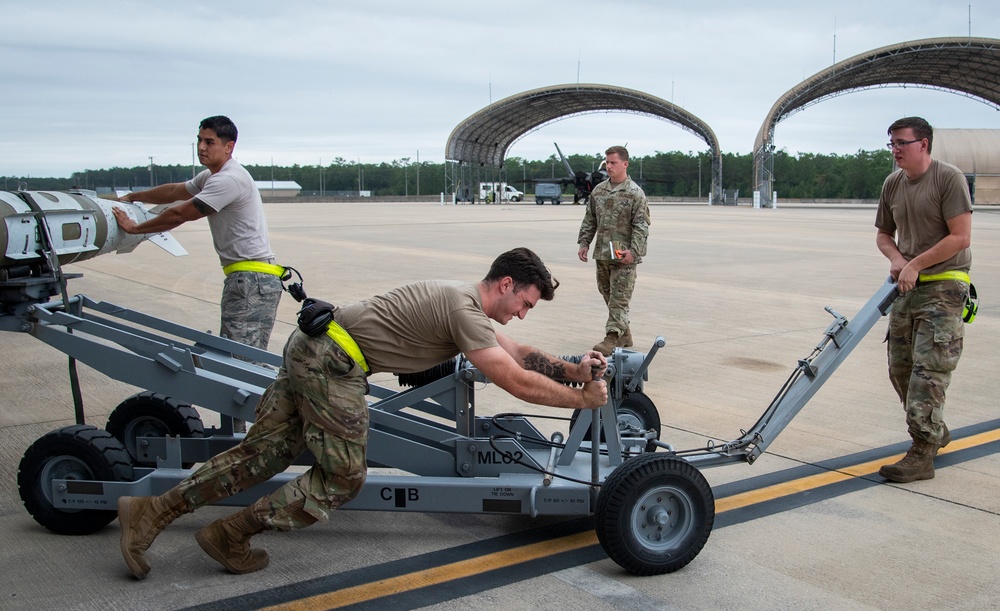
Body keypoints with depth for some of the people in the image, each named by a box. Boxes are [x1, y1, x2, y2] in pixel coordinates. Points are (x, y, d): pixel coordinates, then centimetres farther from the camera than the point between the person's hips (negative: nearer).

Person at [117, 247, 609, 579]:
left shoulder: (463, 299, 14)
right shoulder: (464, 311, -16)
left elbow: (515, 352, 21)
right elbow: (518, 383, -18)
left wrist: (574, 369, 12)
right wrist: (582, 399, -7)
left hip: (311, 347, 10)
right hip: (332, 363, -10)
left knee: (262, 453, 11)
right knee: (342, 479, 0)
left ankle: (153, 510, 13)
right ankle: (231, 536, 8)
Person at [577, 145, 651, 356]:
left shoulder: (635, 193, -7)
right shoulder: (598, 191, 11)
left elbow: (641, 226, -11)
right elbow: (589, 220, 16)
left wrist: (634, 251, -20)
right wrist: (584, 243, 7)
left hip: (624, 256, -7)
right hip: (602, 254, 7)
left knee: (619, 299, -7)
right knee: (608, 296, 13)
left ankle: (612, 338, -9)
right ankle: (625, 334, 25)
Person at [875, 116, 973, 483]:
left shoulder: (949, 179, -11)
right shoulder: (892, 184, 10)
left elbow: (960, 237, -17)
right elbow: (884, 234, 19)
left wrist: (915, 264, -17)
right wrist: (896, 258, -2)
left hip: (943, 289, -8)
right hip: (906, 288, 8)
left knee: (928, 370, -11)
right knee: (900, 368, 11)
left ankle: (922, 455, -9)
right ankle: (935, 432, 31)